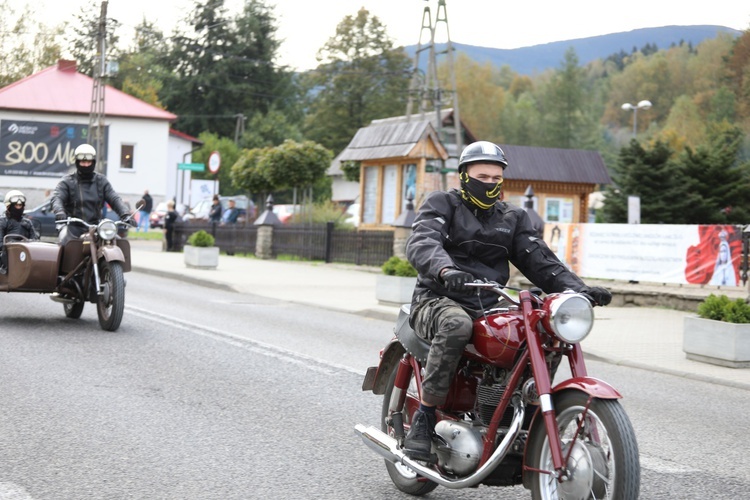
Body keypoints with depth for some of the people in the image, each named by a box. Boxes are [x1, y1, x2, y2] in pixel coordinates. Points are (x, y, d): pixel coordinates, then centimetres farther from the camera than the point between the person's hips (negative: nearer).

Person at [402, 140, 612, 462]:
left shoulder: (513, 217, 20)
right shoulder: (440, 204, 5)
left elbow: (539, 260, 11)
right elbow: (422, 242, -15)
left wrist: (577, 289, -8)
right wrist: (445, 270, -38)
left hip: (490, 308, 5)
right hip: (438, 301, -5)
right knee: (457, 326, -39)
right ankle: (424, 418, -29)